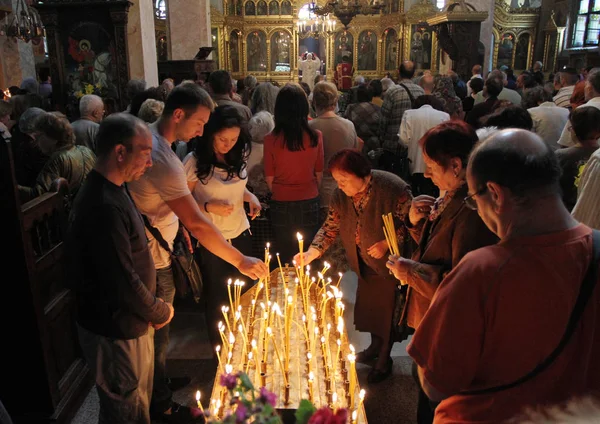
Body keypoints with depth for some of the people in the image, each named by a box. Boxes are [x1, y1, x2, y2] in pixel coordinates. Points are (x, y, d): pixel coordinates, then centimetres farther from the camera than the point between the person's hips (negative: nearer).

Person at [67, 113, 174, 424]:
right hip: (117, 332, -9)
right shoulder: (104, 206, -29)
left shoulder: (109, 191, 4)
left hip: (128, 323, 9)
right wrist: (160, 312, -11)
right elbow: (123, 282, -28)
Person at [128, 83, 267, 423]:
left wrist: (176, 222, 10)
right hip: (153, 260, -9)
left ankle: (159, 380, 46)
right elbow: (197, 224, -33)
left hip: (147, 250, 9)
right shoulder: (164, 159, -30)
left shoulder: (147, 137, 2)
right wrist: (240, 261, -26)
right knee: (158, 333, 8)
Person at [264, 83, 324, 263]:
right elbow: (319, 173, 1)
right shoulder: (315, 136, -9)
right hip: (309, 203, 1)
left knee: (284, 258, 14)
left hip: (281, 204, -1)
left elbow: (269, 178, -4)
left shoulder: (271, 140, -13)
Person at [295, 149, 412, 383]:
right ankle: (376, 346, 46)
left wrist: (386, 244, -28)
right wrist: (311, 253, -17)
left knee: (386, 309, 6)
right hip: (365, 264, 6)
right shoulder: (341, 195, -9)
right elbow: (330, 227, -3)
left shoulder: (394, 189, -27)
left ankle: (384, 359, 29)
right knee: (368, 307, 19)